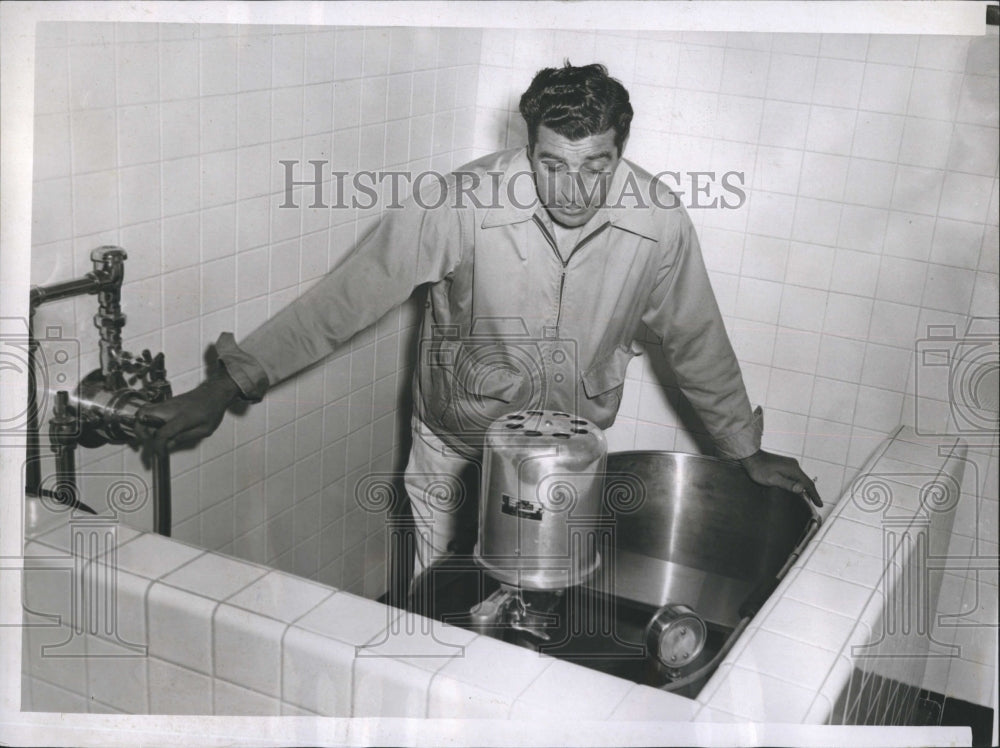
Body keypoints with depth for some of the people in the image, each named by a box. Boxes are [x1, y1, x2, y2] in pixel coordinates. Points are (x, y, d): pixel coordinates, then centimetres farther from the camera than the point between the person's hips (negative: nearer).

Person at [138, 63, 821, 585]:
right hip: (456, 438, -1)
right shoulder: (464, 203, -27)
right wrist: (228, 384, -27)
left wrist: (746, 450, 8)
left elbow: (698, 343, -3)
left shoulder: (659, 221, -19)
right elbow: (351, 294, -24)